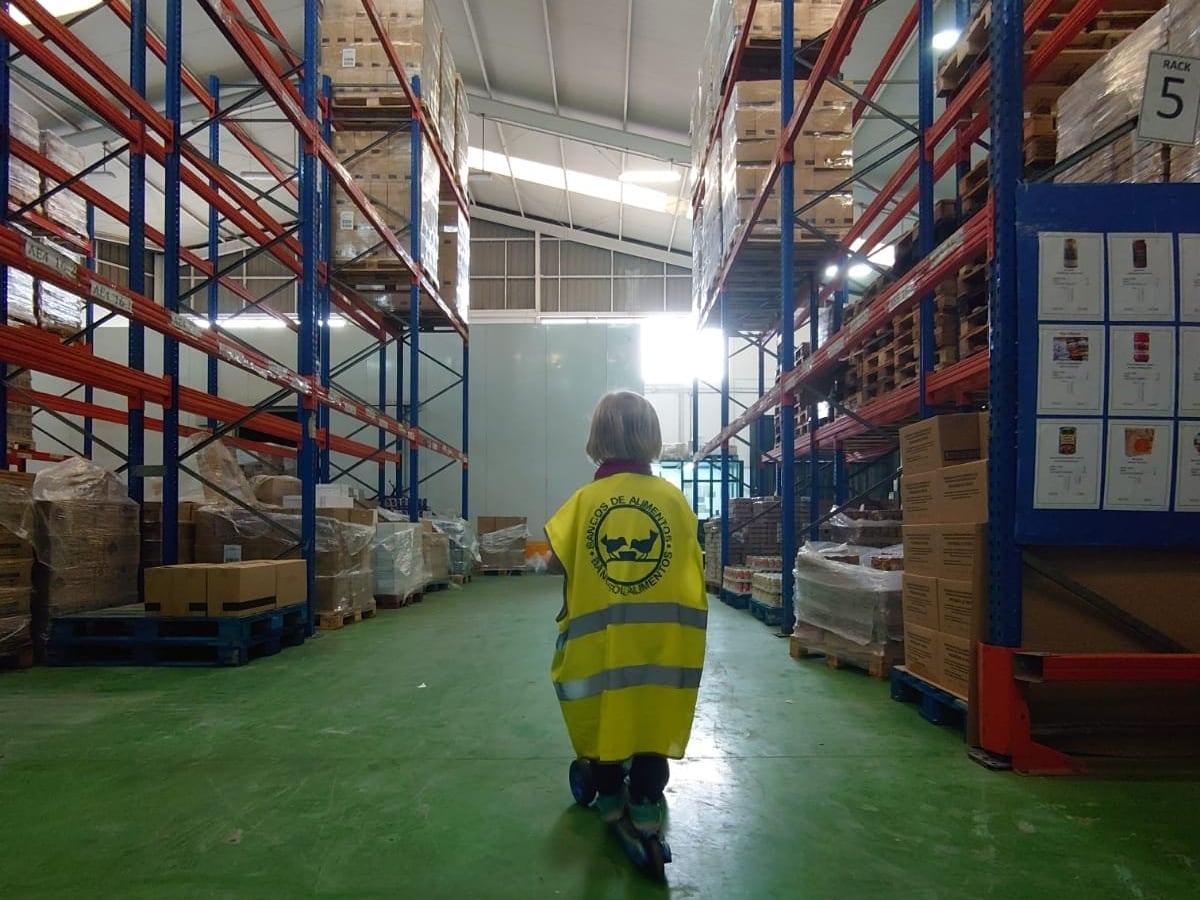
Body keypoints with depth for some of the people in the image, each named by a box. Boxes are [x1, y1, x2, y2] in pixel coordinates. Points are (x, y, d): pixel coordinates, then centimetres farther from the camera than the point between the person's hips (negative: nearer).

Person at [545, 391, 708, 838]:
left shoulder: (586, 499, -8)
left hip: (601, 633, 0)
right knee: (653, 713, 14)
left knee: (604, 710, 18)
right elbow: (692, 566, -1)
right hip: (659, 632, 0)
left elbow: (559, 560, -5)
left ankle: (608, 794, 30)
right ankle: (646, 800, 20)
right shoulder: (672, 498, -6)